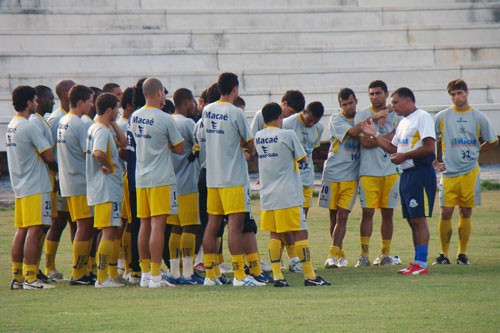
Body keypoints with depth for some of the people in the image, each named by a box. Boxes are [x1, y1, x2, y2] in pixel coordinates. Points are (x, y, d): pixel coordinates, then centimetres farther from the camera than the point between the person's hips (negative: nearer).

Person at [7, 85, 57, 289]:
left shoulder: (11, 126, 14)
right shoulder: (29, 127, -15)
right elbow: (49, 156, -13)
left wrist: (50, 166, 14)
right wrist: (58, 168, 7)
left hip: (20, 186, 9)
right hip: (36, 186, -9)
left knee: (22, 230, 11)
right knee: (35, 230, -9)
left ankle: (16, 276, 12)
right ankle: (30, 278, -12)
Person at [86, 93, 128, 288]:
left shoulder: (99, 128, 16)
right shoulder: (102, 131, -16)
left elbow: (123, 143, 19)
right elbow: (98, 153, -33)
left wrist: (114, 124, 11)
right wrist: (109, 165, -16)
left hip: (110, 189, 10)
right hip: (107, 189, -10)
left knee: (114, 232, 15)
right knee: (109, 232, -10)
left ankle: (112, 275, 21)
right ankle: (102, 278, -10)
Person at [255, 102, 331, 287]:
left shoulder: (258, 137, 7)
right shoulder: (287, 135, -8)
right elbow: (302, 158, 0)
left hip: (266, 195, 5)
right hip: (288, 194, -5)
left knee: (274, 234, 9)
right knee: (300, 233, -1)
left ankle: (277, 275, 3)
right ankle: (309, 275, -1)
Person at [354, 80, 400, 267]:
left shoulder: (395, 115, 9)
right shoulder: (362, 115, 4)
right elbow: (364, 141, -9)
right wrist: (387, 138, -6)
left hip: (390, 171, 2)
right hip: (368, 172, -2)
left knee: (387, 213, 5)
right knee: (367, 212, -6)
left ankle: (385, 253, 13)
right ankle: (364, 255, -3)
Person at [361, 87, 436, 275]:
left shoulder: (422, 118, -10)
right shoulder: (403, 123, 20)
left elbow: (429, 147, -18)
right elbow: (393, 148, 24)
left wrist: (404, 156, -13)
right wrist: (374, 135, 18)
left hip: (420, 173, -10)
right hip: (406, 174, 10)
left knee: (419, 219, -10)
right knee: (412, 220, 11)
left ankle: (421, 264, -11)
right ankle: (417, 262, 15)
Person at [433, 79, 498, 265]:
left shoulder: (478, 117, 4)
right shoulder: (442, 117, 4)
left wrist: (473, 152, 9)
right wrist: (434, 162, 4)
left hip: (470, 172, 0)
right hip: (449, 172, 0)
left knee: (466, 213, 3)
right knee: (446, 213, -6)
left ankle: (462, 253, 12)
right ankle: (444, 254, 2)